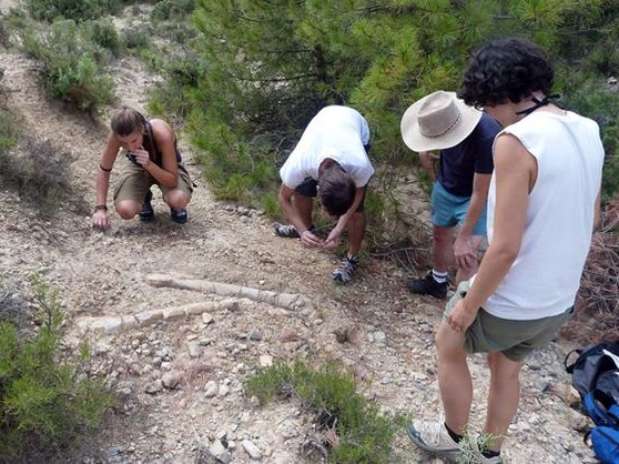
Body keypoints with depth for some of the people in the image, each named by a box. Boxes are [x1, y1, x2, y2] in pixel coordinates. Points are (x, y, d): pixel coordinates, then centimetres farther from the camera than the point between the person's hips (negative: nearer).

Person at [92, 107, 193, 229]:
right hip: (137, 166, 2)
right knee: (125, 211, -26)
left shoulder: (162, 134, -38)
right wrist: (100, 208, -23)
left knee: (179, 200, -36)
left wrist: (149, 165, -46)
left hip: (164, 168, -2)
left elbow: (172, 181, -30)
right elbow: (103, 170, -15)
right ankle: (144, 199, 11)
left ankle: (174, 206, 4)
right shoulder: (117, 136, -31)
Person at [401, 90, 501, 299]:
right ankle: (437, 281, 47)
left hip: (476, 198, -6)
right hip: (446, 188, 6)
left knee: (465, 255, -16)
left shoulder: (486, 137, -39)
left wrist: (463, 238, -28)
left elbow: (480, 193, -32)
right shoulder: (442, 118, -23)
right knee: (440, 235, 22)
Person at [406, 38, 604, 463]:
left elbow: (506, 247, -28)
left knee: (449, 346, 22)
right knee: (507, 368, 29)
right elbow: (590, 219, 11)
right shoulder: (587, 131, -1)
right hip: (561, 301, 7)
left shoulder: (515, 140, -27)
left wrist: (469, 304, -13)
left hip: (511, 303, -7)